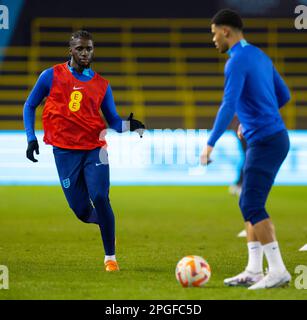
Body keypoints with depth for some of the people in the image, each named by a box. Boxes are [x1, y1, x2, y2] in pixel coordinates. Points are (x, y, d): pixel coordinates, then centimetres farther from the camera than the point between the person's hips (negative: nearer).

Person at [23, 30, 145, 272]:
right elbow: (30, 106, 12)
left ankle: (110, 257, -6)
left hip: (94, 148, 0)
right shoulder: (52, 76, 4)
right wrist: (31, 137, 1)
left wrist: (128, 125, -12)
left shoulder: (101, 85, 8)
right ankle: (105, 221, 35)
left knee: (100, 199, -17)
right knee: (82, 210, -2)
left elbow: (113, 121, 10)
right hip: (65, 151, 0)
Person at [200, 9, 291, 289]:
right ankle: (254, 271, 9)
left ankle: (278, 271, -13)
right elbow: (283, 95, 24)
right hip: (274, 138, 10)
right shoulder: (260, 56, 16)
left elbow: (228, 106, -23)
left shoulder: (237, 61, -13)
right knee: (250, 204, 11)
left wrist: (210, 144, -23)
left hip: (265, 142, -10)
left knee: (252, 207, -11)